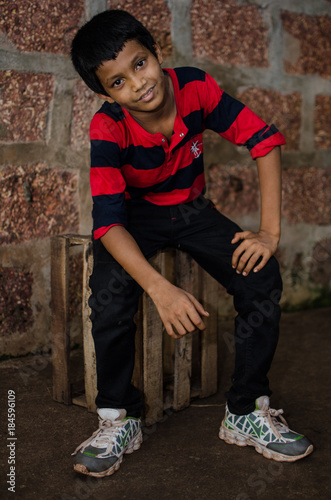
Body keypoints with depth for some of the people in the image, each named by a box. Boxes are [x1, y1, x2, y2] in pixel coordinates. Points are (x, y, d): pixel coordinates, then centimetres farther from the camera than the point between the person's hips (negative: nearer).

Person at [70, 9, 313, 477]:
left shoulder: (195, 88, -21)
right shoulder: (109, 127, -26)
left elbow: (265, 140, -16)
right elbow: (108, 220, -33)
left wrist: (270, 231, -24)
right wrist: (160, 289, -47)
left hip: (193, 209, 3)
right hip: (136, 215, -2)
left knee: (263, 279, -20)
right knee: (111, 289, -32)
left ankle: (246, 412, -5)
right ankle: (119, 419, -13)